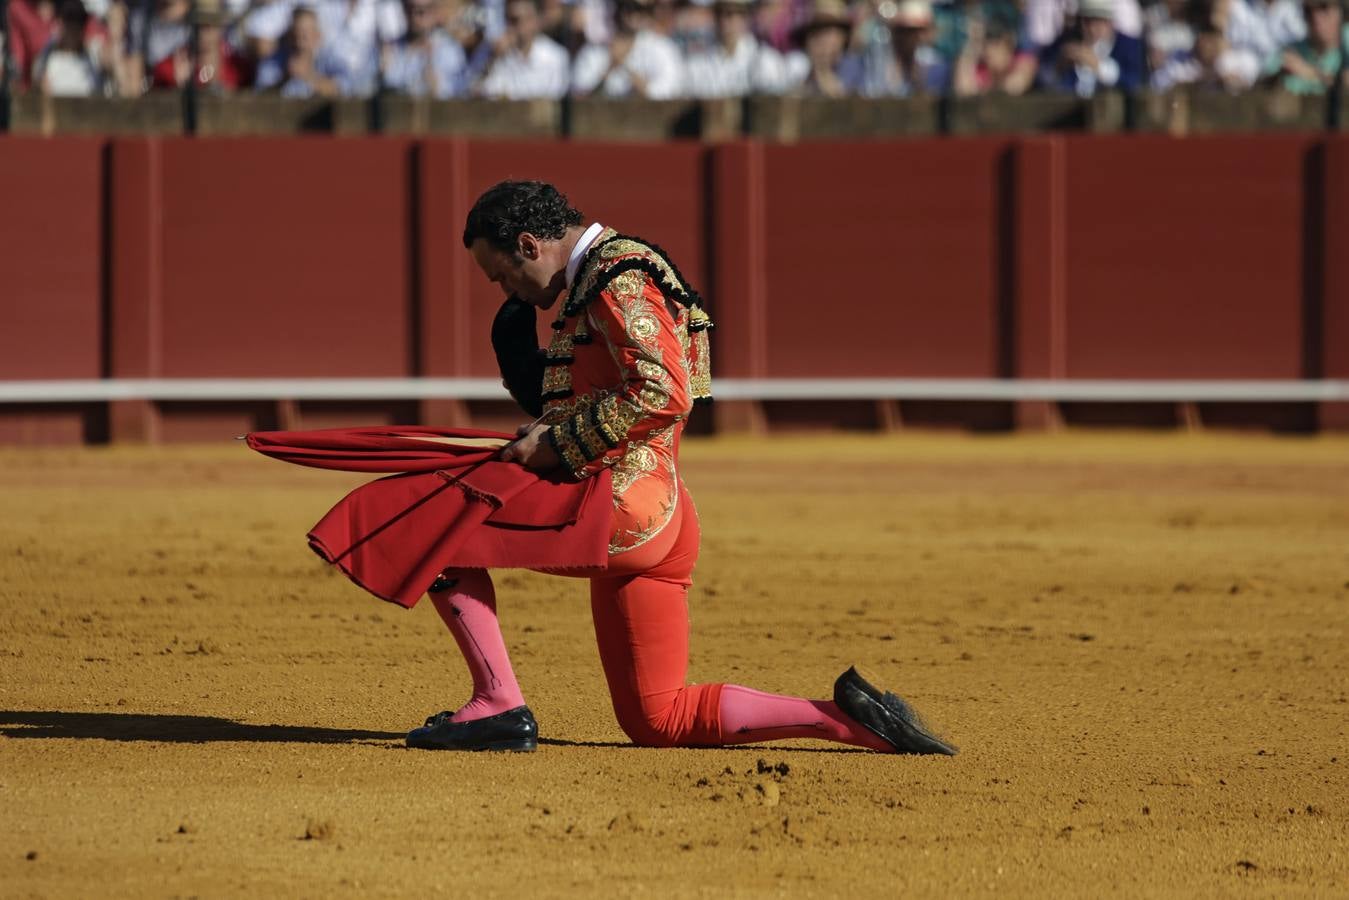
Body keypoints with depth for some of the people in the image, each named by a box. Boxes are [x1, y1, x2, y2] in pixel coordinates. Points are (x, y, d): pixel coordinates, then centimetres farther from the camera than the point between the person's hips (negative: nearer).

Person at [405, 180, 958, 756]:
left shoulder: (618, 279, -10)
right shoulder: (593, 281, 22)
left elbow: (662, 394, -22)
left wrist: (559, 444, -17)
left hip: (621, 512, -10)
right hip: (661, 525, 10)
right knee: (657, 721, 12)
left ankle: (498, 706, -14)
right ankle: (846, 718, 7)